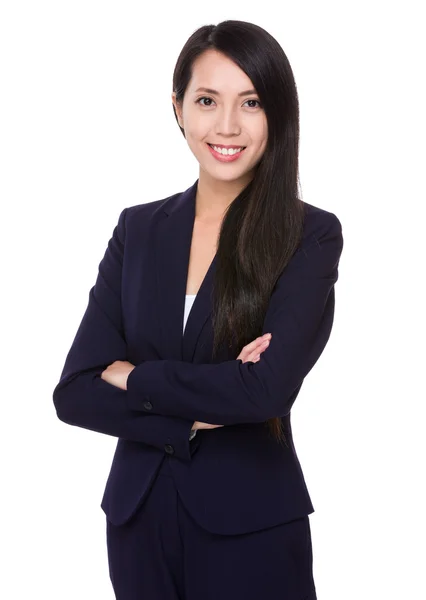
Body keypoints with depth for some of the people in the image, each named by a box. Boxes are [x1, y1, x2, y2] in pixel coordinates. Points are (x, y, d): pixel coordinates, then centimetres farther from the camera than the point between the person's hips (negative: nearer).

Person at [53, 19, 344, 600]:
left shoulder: (311, 235, -9)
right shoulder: (137, 229, 2)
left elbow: (269, 387, -22)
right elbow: (75, 393, -4)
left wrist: (134, 378, -10)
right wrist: (196, 415, -16)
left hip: (250, 527, -3)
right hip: (139, 517, 4)